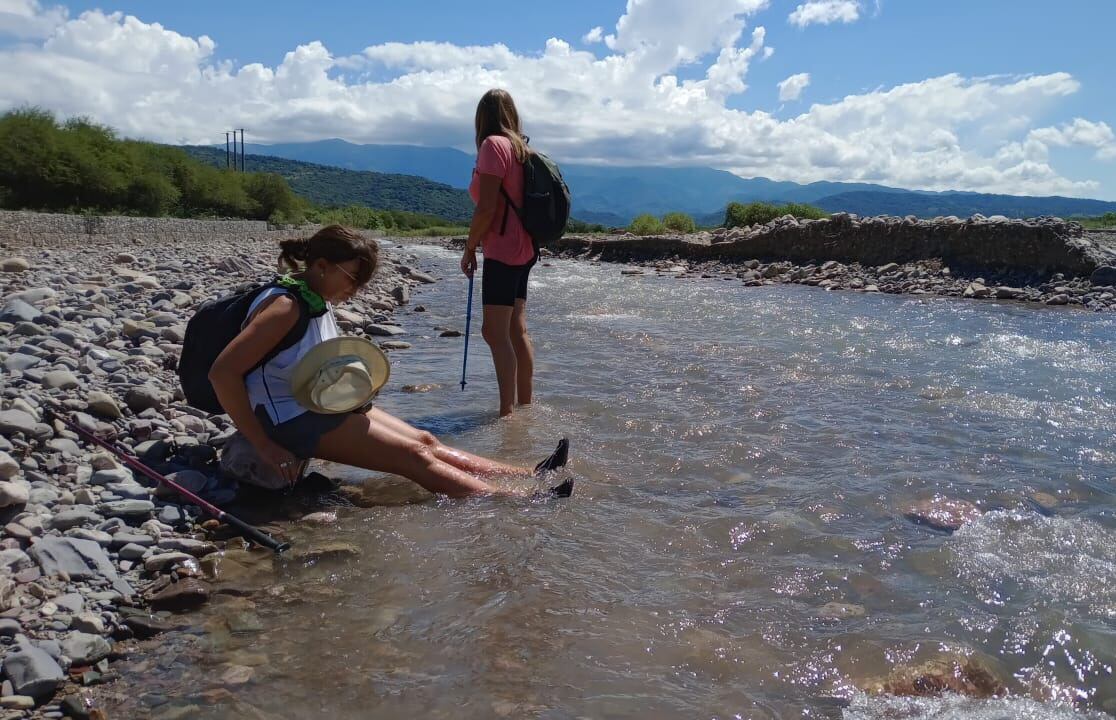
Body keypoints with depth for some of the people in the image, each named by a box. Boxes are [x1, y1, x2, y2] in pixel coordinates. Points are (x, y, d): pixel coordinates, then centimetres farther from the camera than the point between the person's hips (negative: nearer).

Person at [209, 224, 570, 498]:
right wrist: (264, 446, -27)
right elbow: (222, 372, -27)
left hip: (321, 407, 9)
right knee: (414, 457, -13)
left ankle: (528, 477, 2)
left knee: (426, 441, 2)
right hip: (292, 419, -9)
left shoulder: (316, 301, 7)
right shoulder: (285, 306, -21)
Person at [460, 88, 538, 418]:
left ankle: (507, 411, -10)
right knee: (516, 330, 13)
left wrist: (469, 247, -7)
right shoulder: (520, 147, 13)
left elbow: (486, 207, -17)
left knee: (496, 332, -9)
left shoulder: (493, 144, -11)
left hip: (503, 249, -9)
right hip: (523, 248, 9)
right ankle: (525, 404, 20)